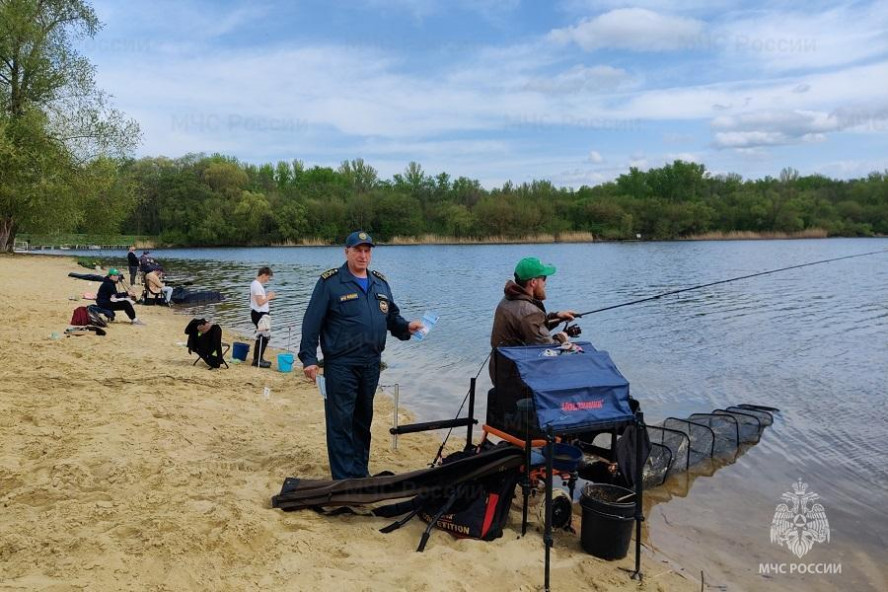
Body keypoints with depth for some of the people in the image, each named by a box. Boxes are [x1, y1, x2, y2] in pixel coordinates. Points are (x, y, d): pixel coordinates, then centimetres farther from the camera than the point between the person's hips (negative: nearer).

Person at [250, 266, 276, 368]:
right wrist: (268, 297, -9)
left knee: (263, 337, 17)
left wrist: (268, 297, 11)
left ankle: (258, 358, 24)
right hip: (259, 314, -11)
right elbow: (260, 302, -22)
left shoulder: (256, 284, 14)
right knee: (263, 337, -6)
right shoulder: (257, 285, -18)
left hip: (260, 314, 11)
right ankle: (257, 360, -2)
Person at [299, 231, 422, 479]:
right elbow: (312, 322, -9)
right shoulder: (330, 282, -7)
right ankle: (344, 479, 8)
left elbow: (391, 316, 18)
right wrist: (308, 358, -13)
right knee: (340, 422, -2)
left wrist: (406, 327, -3)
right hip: (340, 365, -6)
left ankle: (360, 473, 29)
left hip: (371, 364, 6)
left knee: (363, 421, 16)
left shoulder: (380, 283, 11)